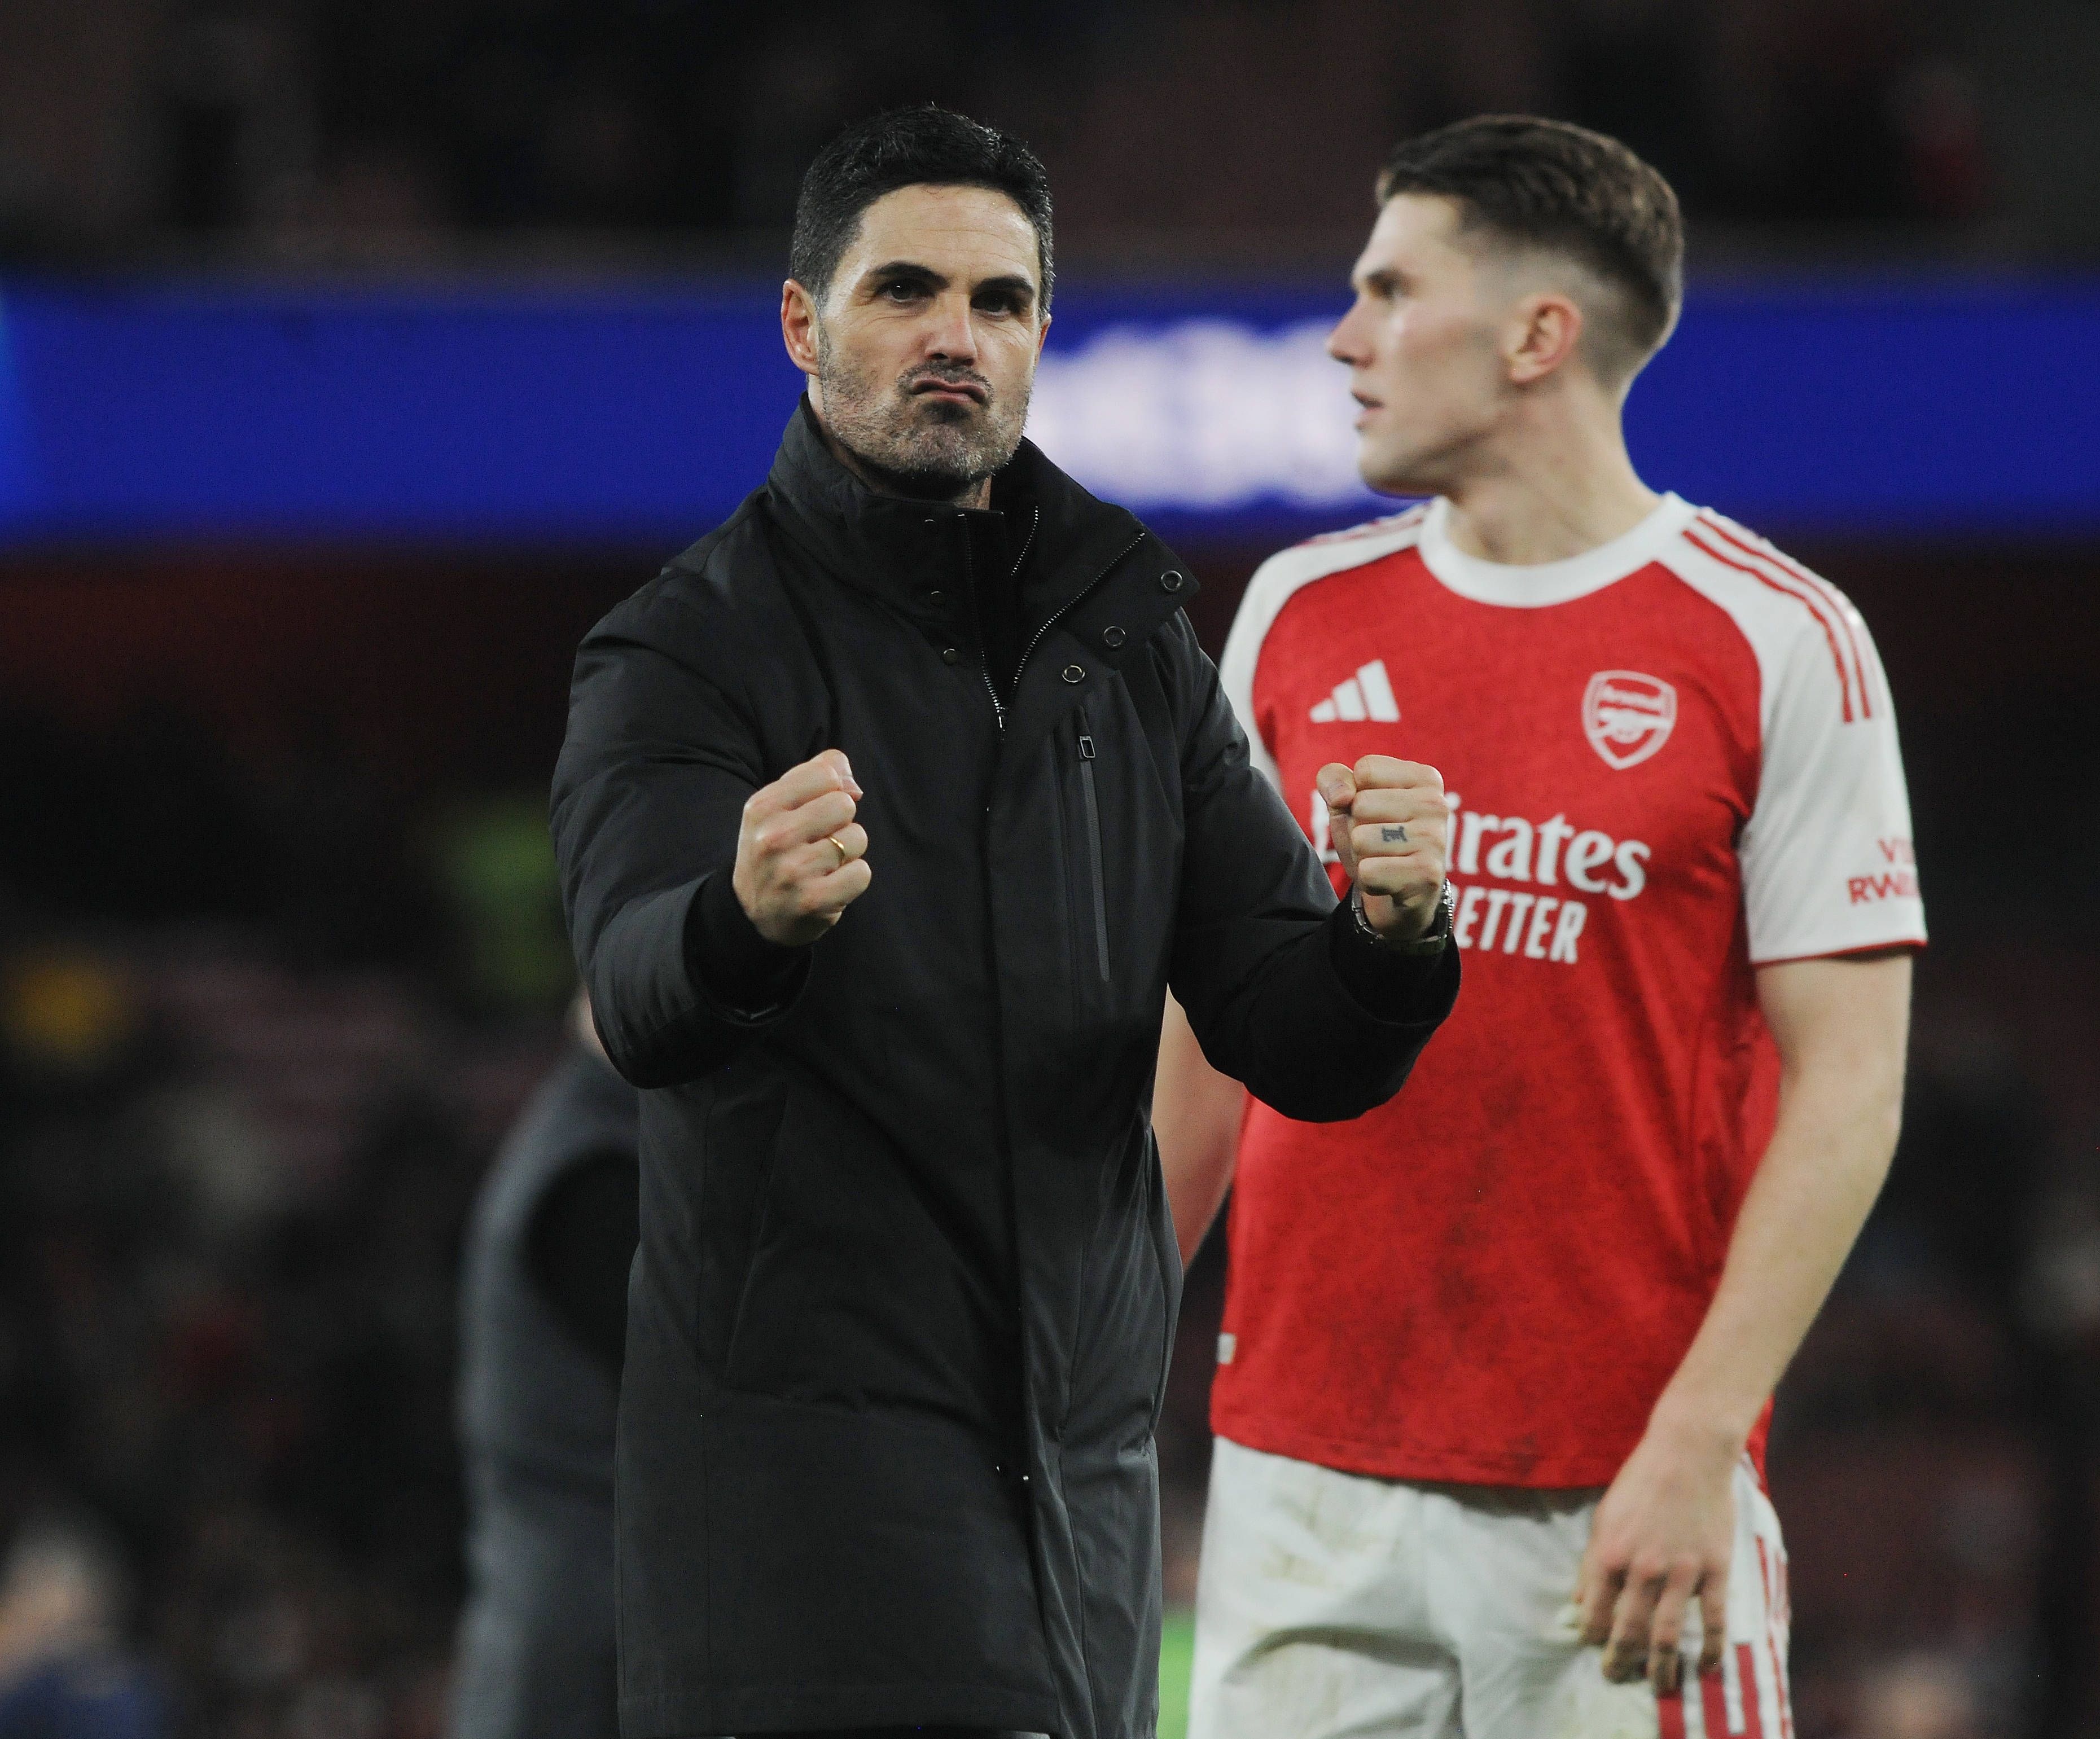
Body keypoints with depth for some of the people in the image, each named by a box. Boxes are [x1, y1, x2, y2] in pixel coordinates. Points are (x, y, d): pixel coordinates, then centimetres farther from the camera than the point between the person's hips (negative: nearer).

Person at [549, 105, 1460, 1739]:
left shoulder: (1128, 641, 13)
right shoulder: (688, 652, -3)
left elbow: (1300, 1047, 6)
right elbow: (642, 1004, -22)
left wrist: (1390, 938, -18)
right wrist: (749, 921, -47)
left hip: (1081, 1464, 6)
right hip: (811, 1457, -6)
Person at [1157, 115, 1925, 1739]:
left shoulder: (1777, 642, -3)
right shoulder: (1302, 615, 10)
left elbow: (1848, 1086, -6)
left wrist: (1699, 1443, -14)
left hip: (1623, 1499, -4)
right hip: (1301, 1468, 4)